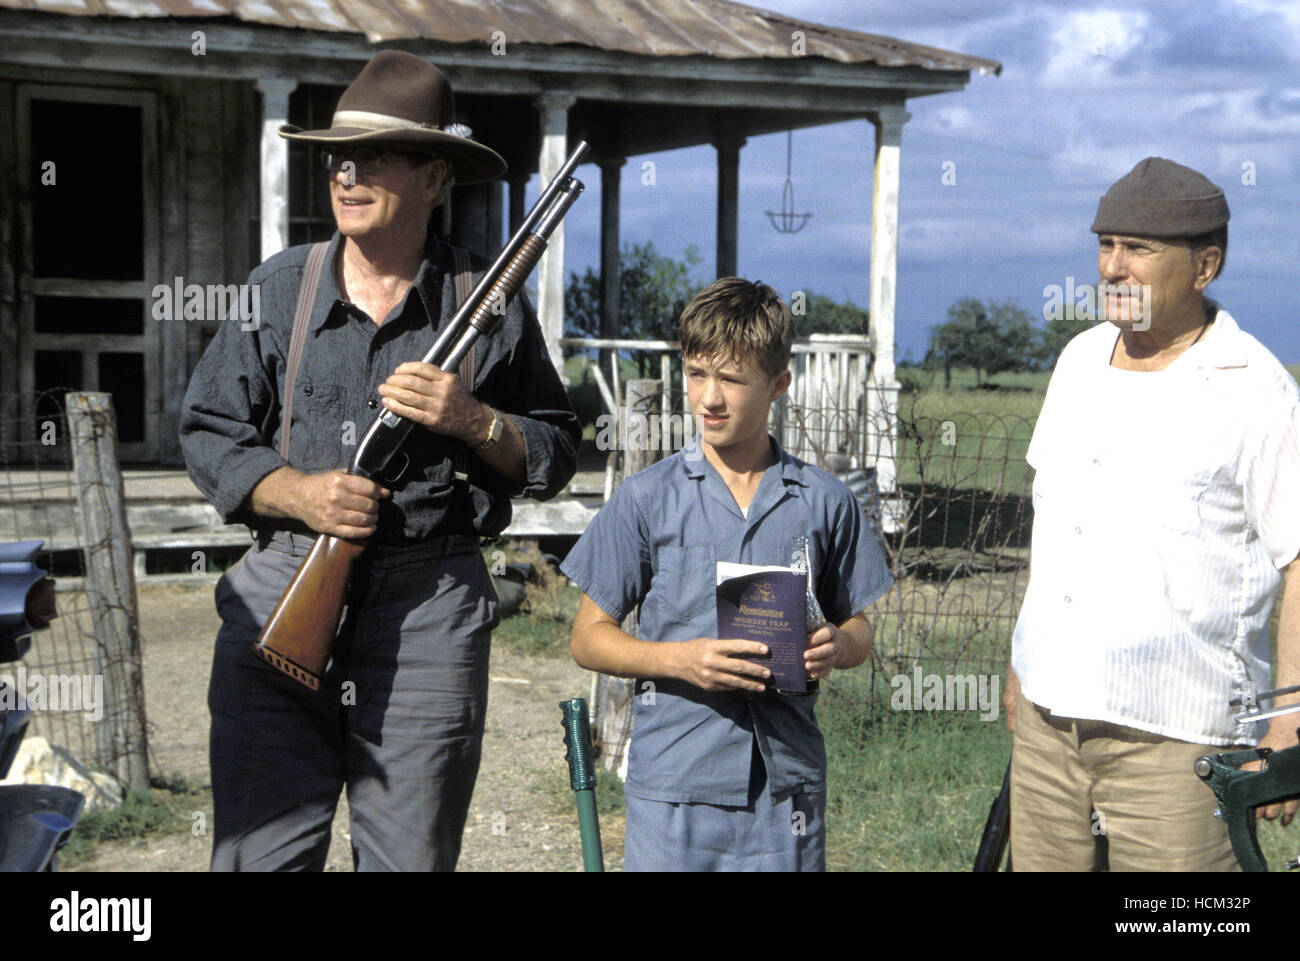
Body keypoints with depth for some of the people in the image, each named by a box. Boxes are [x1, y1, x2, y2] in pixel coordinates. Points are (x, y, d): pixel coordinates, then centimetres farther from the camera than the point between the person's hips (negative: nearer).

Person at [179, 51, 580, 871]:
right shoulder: (277, 289, 7)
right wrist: (299, 494, -9)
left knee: (412, 857, 9)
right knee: (260, 854, 2)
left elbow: (556, 456, 8)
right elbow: (207, 433, 9)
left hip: (431, 616, -1)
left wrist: (473, 421, -12)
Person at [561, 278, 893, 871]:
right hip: (673, 780, -1)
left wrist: (836, 649, -9)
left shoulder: (824, 503, 5)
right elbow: (589, 637, 3)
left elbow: (857, 627, 14)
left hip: (788, 780, 1)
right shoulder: (647, 498, 1)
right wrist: (680, 659, -13)